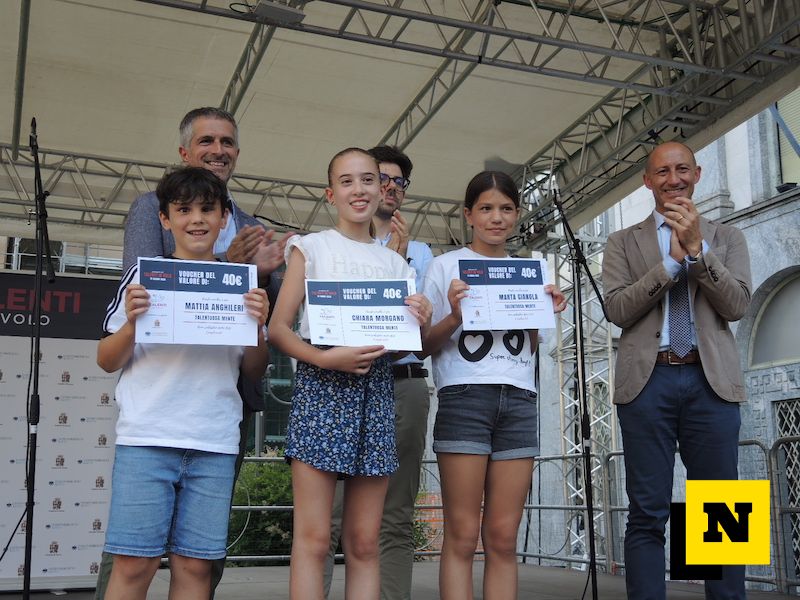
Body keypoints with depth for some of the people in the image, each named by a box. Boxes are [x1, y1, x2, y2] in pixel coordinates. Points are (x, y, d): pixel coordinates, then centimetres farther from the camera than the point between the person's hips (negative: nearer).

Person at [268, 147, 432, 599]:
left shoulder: (395, 262, 17)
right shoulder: (311, 247, 7)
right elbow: (278, 329, -1)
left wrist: (421, 324, -4)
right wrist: (325, 358, -18)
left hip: (377, 388, 4)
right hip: (321, 383, -3)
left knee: (364, 543, 5)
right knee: (314, 538, -5)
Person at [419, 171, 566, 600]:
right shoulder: (447, 265, 7)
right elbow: (425, 346, 3)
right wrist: (454, 317, -15)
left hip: (520, 401, 4)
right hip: (465, 398, -4)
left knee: (503, 537, 3)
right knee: (462, 536, -5)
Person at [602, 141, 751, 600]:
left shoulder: (726, 238, 14)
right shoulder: (624, 243, 11)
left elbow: (738, 304, 0)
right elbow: (618, 310, -2)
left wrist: (697, 248, -10)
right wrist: (672, 259, -10)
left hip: (711, 381, 1)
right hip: (648, 379, -1)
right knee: (648, 514, 0)